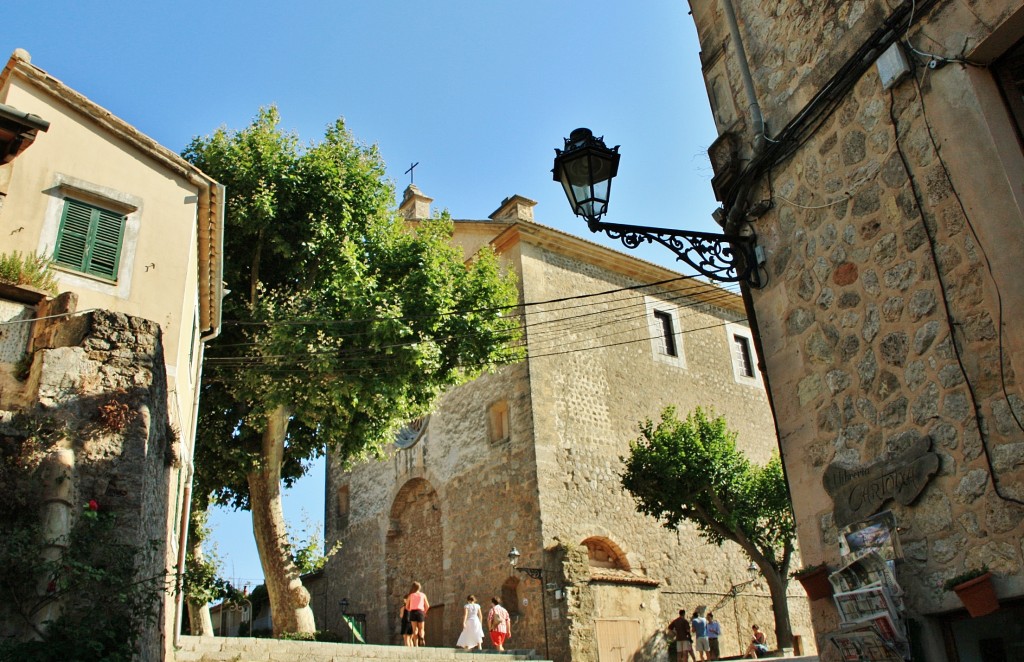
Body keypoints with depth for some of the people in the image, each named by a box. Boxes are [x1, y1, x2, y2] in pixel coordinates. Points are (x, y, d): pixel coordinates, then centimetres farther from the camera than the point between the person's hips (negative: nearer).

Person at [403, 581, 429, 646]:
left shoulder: (410, 595, 13)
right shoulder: (423, 595, 13)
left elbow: (407, 607, 9)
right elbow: (427, 606, 7)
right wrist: (424, 612, 22)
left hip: (413, 612, 0)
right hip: (420, 612, 0)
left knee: (415, 630, 4)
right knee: (421, 629, 6)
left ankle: (416, 645, -10)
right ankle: (422, 638, -27)